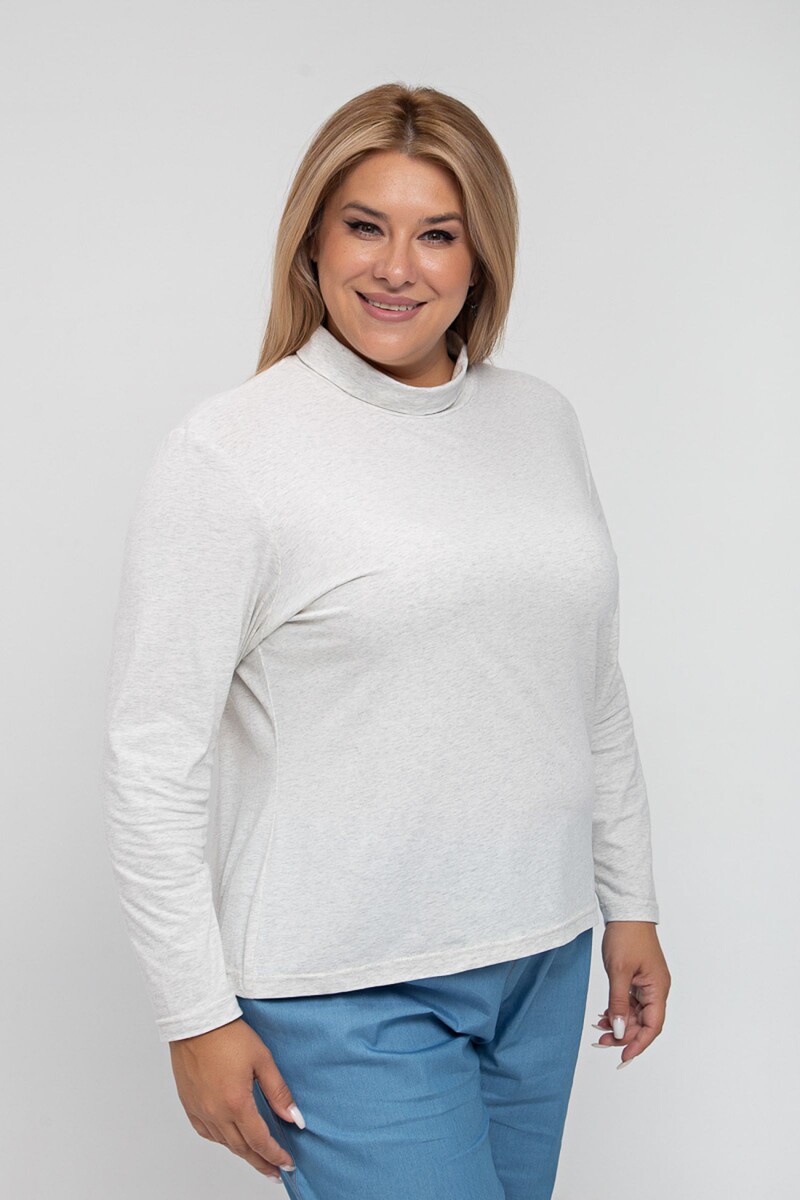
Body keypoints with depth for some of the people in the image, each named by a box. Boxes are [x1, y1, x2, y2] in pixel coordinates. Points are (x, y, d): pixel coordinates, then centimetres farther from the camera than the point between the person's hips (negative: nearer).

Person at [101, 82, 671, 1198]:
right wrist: (196, 1015, -10)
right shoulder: (230, 449, -11)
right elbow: (152, 755, -11)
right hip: (347, 993, -5)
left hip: (545, 961, 6)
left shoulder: (541, 418, 6)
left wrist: (631, 901, 15)